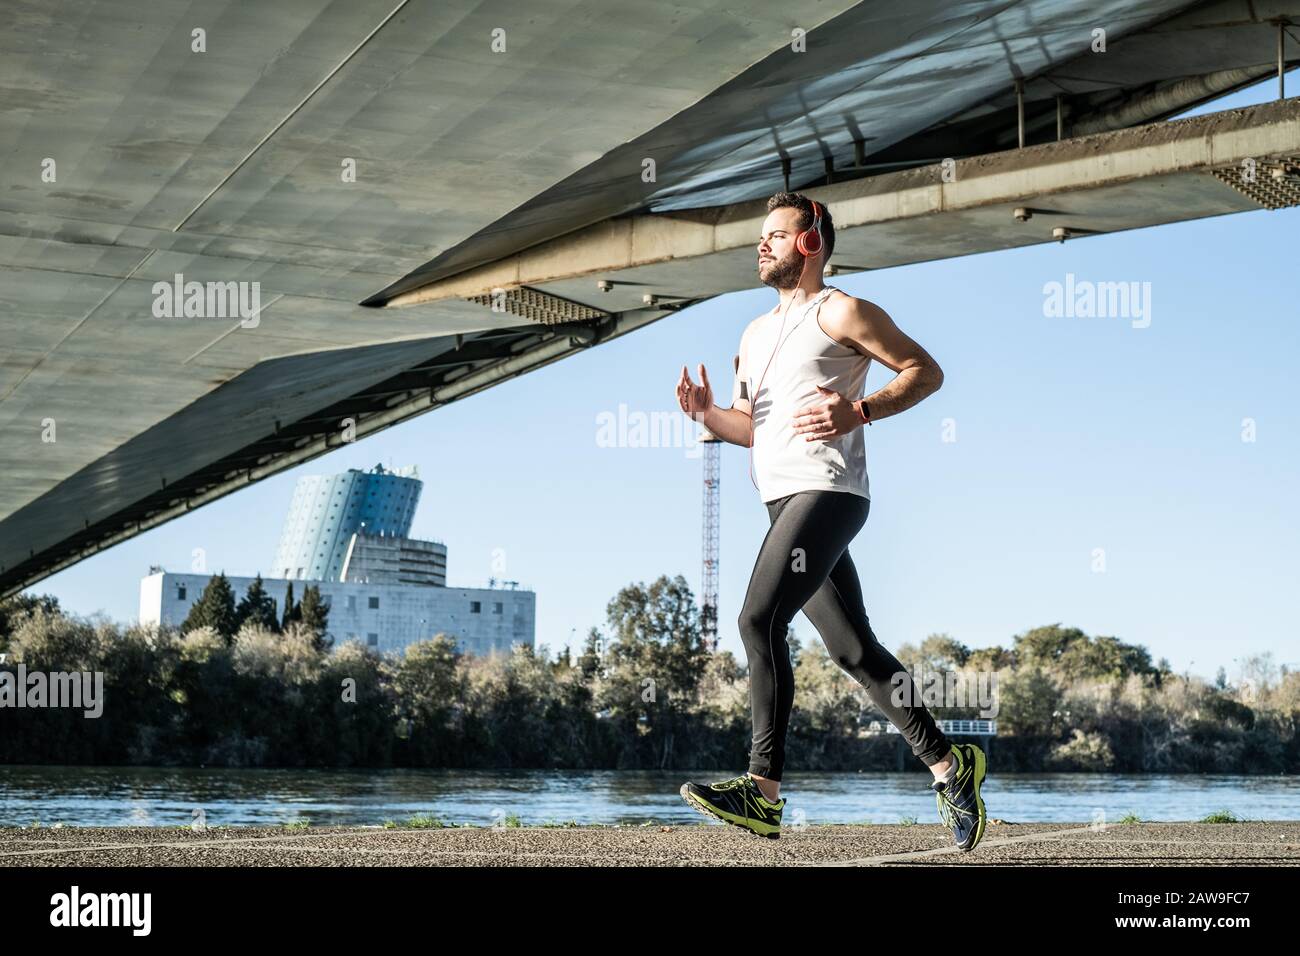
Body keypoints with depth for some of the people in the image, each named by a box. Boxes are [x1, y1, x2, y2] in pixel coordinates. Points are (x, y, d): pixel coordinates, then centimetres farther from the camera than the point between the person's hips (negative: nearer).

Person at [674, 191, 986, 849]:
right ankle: (948, 765, 15)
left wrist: (859, 413, -15)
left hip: (826, 491, -9)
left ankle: (763, 792, -22)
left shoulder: (841, 313, 0)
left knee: (759, 620, -20)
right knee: (853, 650, 8)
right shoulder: (756, 334, 24)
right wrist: (706, 413, 6)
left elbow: (926, 371, -2)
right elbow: (750, 428, 27)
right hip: (787, 500, 9)